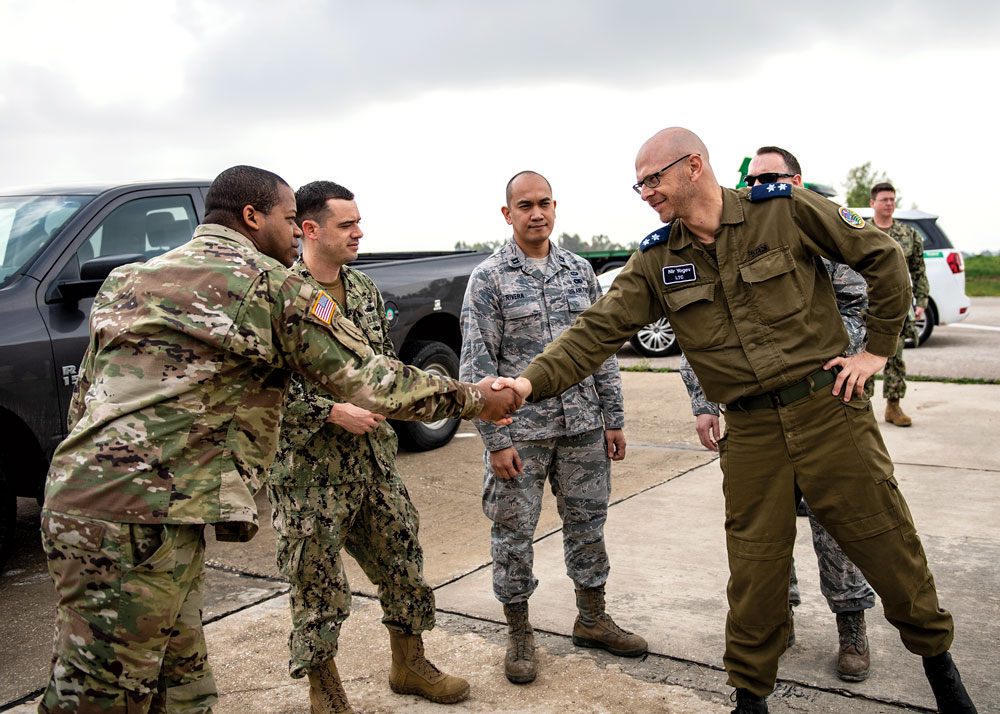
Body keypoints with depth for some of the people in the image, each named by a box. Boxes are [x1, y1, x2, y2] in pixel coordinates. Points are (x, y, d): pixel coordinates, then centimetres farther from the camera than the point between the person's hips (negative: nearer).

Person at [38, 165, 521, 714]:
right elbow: (370, 381, -1)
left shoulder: (127, 279, 21)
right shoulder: (273, 285, -3)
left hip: (76, 500, 8)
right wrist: (474, 399, 10)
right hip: (142, 518, -8)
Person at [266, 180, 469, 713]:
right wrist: (333, 412, -21)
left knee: (404, 564, 14)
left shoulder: (364, 290, 10)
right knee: (317, 582, 6)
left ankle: (409, 665, 35)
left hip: (375, 456, 7)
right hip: (309, 468, -6)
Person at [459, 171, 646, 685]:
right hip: (520, 430, -4)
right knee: (513, 532, 4)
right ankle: (518, 633, 22)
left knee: (587, 524, 13)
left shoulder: (580, 271, 9)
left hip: (583, 426, 4)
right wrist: (496, 440, -12)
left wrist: (613, 420, 7)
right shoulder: (489, 278, -5)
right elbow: (477, 365, -8)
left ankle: (592, 619, 31)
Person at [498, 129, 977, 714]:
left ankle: (936, 654, 35)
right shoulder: (655, 262, 2)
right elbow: (598, 331, -5)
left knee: (885, 539, 7)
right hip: (751, 431, 2)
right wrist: (532, 382, -19)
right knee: (755, 567, 6)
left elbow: (882, 256, 2)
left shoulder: (785, 209, -6)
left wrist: (878, 348, 0)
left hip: (829, 407, -2)